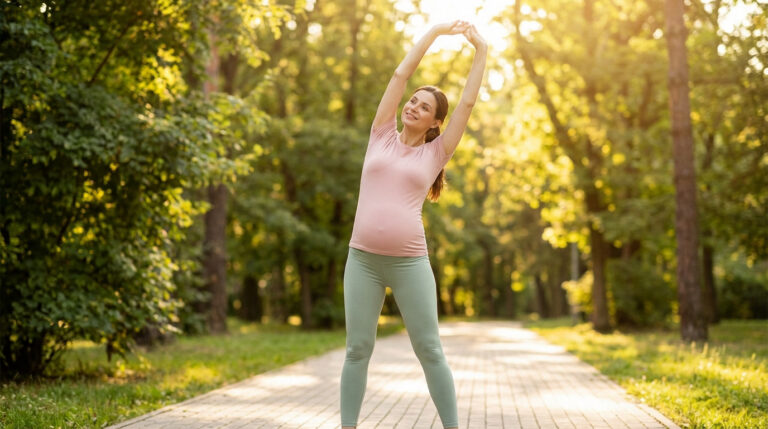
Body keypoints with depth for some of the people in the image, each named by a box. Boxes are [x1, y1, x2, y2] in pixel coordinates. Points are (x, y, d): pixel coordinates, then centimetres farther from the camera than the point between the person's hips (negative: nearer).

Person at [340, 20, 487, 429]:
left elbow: (468, 103, 9)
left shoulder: (434, 153, 9)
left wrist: (481, 51, 13)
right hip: (362, 259, 1)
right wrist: (436, 31, 13)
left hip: (409, 262, -1)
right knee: (358, 349, 3)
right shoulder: (382, 136, 12)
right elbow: (400, 74, 11)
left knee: (430, 351, 0)